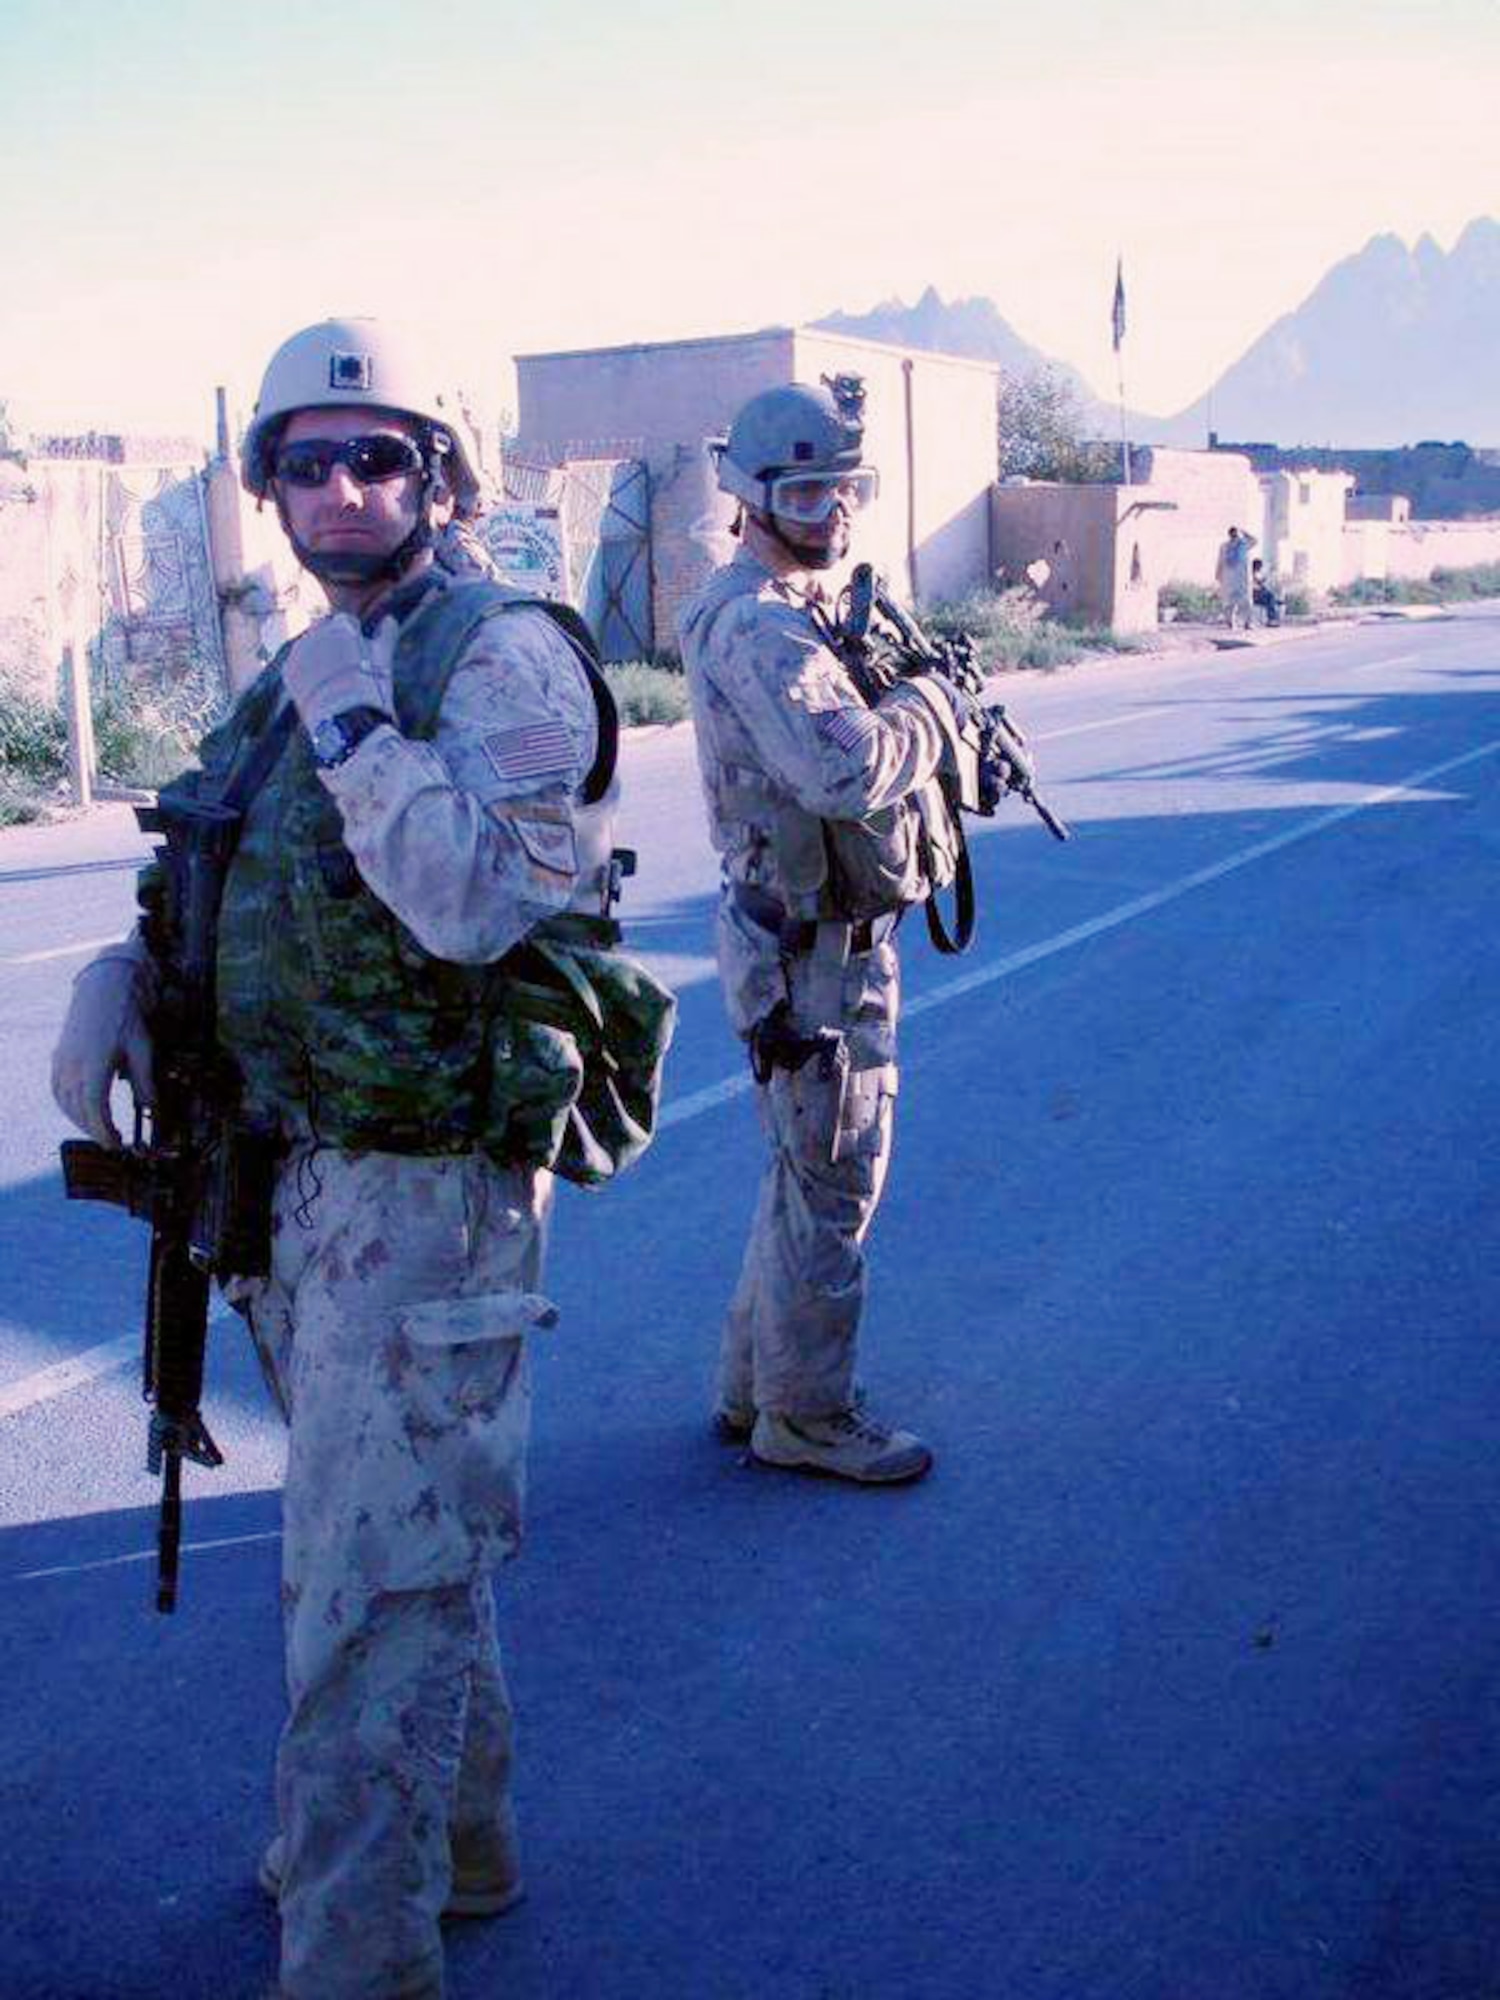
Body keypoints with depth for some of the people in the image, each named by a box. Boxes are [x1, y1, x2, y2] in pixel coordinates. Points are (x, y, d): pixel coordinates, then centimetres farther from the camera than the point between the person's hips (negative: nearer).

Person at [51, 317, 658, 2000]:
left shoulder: (505, 653, -14)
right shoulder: (309, 672, 13)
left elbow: (475, 903, -27)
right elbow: (222, 883, 20)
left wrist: (350, 720, -21)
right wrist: (117, 975, 2)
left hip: (425, 1194, -9)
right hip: (309, 1177, 9)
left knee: (367, 1592, -3)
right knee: (402, 1545, 23)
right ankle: (456, 1844, 42)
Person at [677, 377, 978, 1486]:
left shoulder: (798, 609, 15)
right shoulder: (759, 624, -20)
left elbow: (846, 750, 18)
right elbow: (849, 770, -34)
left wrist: (938, 717, 0)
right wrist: (933, 698, -17)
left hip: (825, 942, 11)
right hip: (815, 955, -11)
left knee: (811, 1173, 20)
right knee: (832, 1188, 2)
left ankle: (753, 1386, 33)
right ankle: (807, 1416, 18)